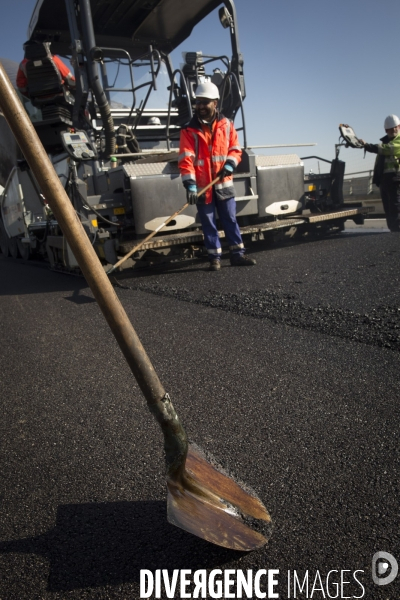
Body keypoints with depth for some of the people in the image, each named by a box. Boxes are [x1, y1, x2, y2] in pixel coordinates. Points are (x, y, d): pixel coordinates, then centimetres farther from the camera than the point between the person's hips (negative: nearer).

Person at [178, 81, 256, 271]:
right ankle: (215, 258, 14)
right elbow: (186, 159, -15)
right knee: (208, 224, 5)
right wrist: (190, 184, -26)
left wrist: (230, 164, -12)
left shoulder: (226, 125, 4)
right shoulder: (189, 130, -5)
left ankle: (237, 254, 14)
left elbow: (235, 149, 10)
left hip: (224, 183, 2)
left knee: (230, 220, 6)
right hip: (202, 185, -2)